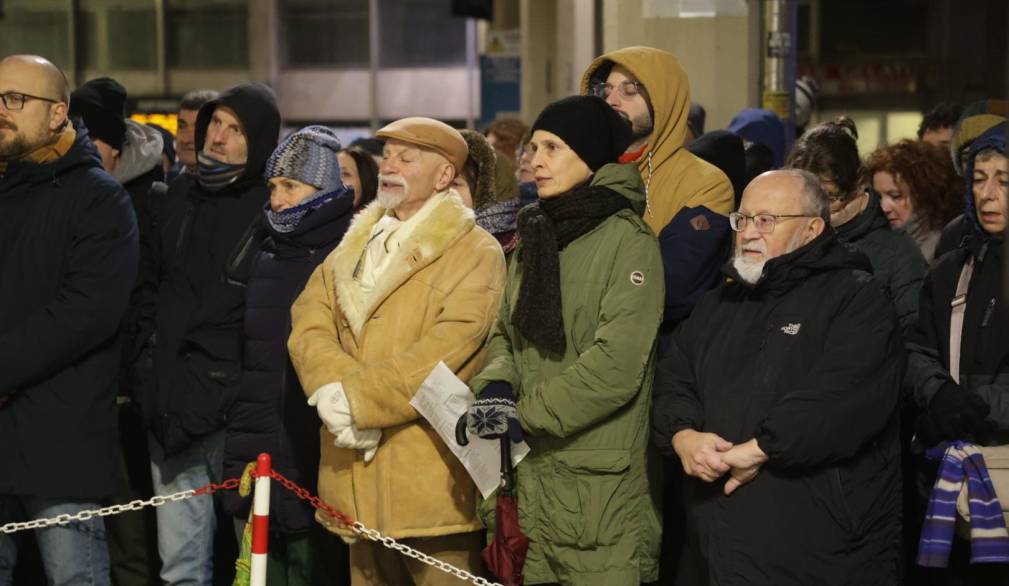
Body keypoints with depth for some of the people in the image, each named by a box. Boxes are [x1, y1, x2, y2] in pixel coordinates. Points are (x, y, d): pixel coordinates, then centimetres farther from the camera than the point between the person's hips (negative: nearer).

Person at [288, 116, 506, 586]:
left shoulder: (475, 253, -4)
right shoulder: (353, 247, 19)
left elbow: (449, 348, -17)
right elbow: (308, 324, 6)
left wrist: (358, 397, -20)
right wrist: (333, 389, -14)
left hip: (431, 474, -6)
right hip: (359, 475, 7)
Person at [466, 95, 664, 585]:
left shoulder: (629, 242, -9)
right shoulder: (534, 237, 15)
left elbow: (617, 364, -18)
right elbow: (505, 333, 16)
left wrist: (526, 414, -14)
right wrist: (497, 385, -6)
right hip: (525, 474, 7)